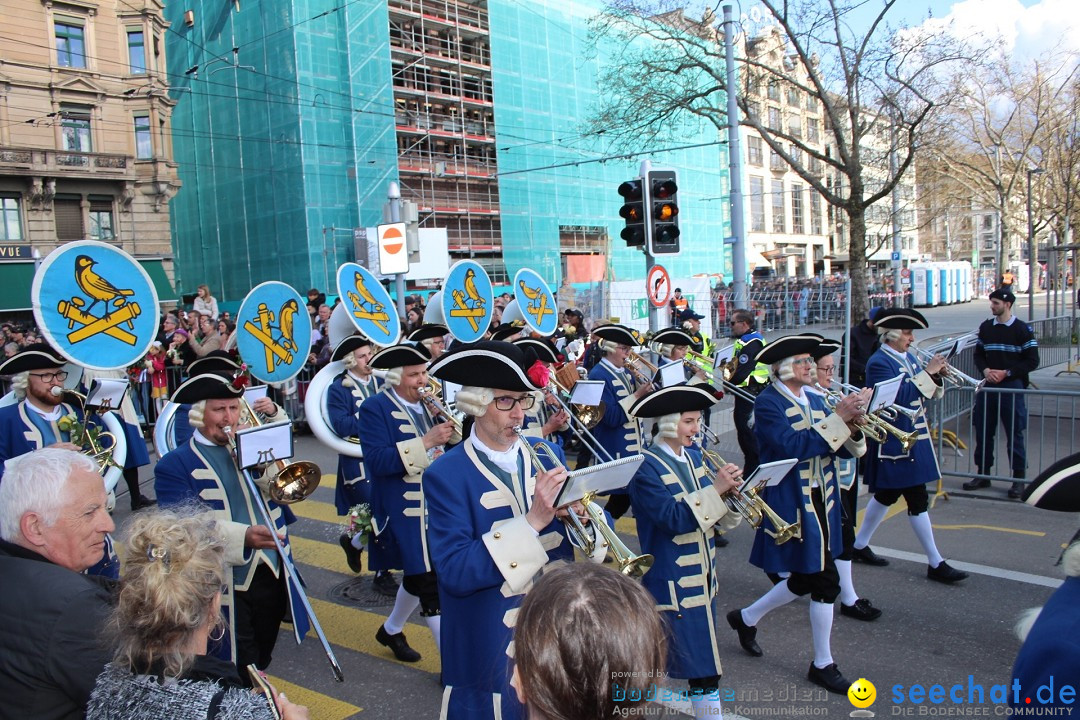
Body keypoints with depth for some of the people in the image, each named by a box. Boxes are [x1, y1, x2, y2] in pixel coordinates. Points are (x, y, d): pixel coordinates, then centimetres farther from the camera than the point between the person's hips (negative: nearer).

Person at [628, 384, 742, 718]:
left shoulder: (694, 455, 7)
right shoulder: (646, 468, -14)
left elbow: (717, 519, 7)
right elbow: (675, 518, -25)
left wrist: (729, 489, -12)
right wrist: (714, 489, -26)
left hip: (702, 575, 8)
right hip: (673, 582, -8)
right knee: (705, 669, -3)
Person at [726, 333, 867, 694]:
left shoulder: (815, 400, 11)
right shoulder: (767, 403, -12)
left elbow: (844, 450, 7)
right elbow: (795, 447, -25)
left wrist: (852, 425, -14)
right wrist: (837, 417, -25)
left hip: (820, 502, 8)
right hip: (791, 505, -8)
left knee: (806, 577, 13)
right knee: (825, 580, -3)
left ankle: (746, 618, 35)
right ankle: (823, 664, 17)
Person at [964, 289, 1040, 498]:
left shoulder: (1022, 329, -5)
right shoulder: (985, 327, 9)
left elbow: (1032, 361, -5)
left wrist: (1006, 373, -15)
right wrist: (985, 370, -6)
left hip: (1012, 387, -4)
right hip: (988, 387, 5)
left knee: (1014, 433, 0)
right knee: (983, 432, 9)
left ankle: (1019, 478, 10)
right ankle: (983, 475, 20)